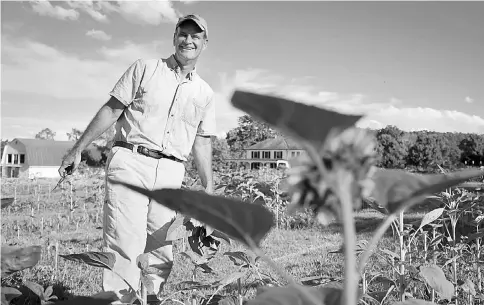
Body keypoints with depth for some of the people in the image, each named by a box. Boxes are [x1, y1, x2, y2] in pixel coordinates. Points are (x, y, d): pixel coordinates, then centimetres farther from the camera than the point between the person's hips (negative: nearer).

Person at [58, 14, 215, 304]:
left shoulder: (205, 93, 16)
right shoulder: (144, 68, 8)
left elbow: (202, 143, 16)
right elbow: (111, 110, 5)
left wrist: (209, 190, 11)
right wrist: (78, 150, 0)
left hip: (171, 173, 3)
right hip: (130, 163, -3)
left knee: (161, 251, 4)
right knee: (124, 244, -12)